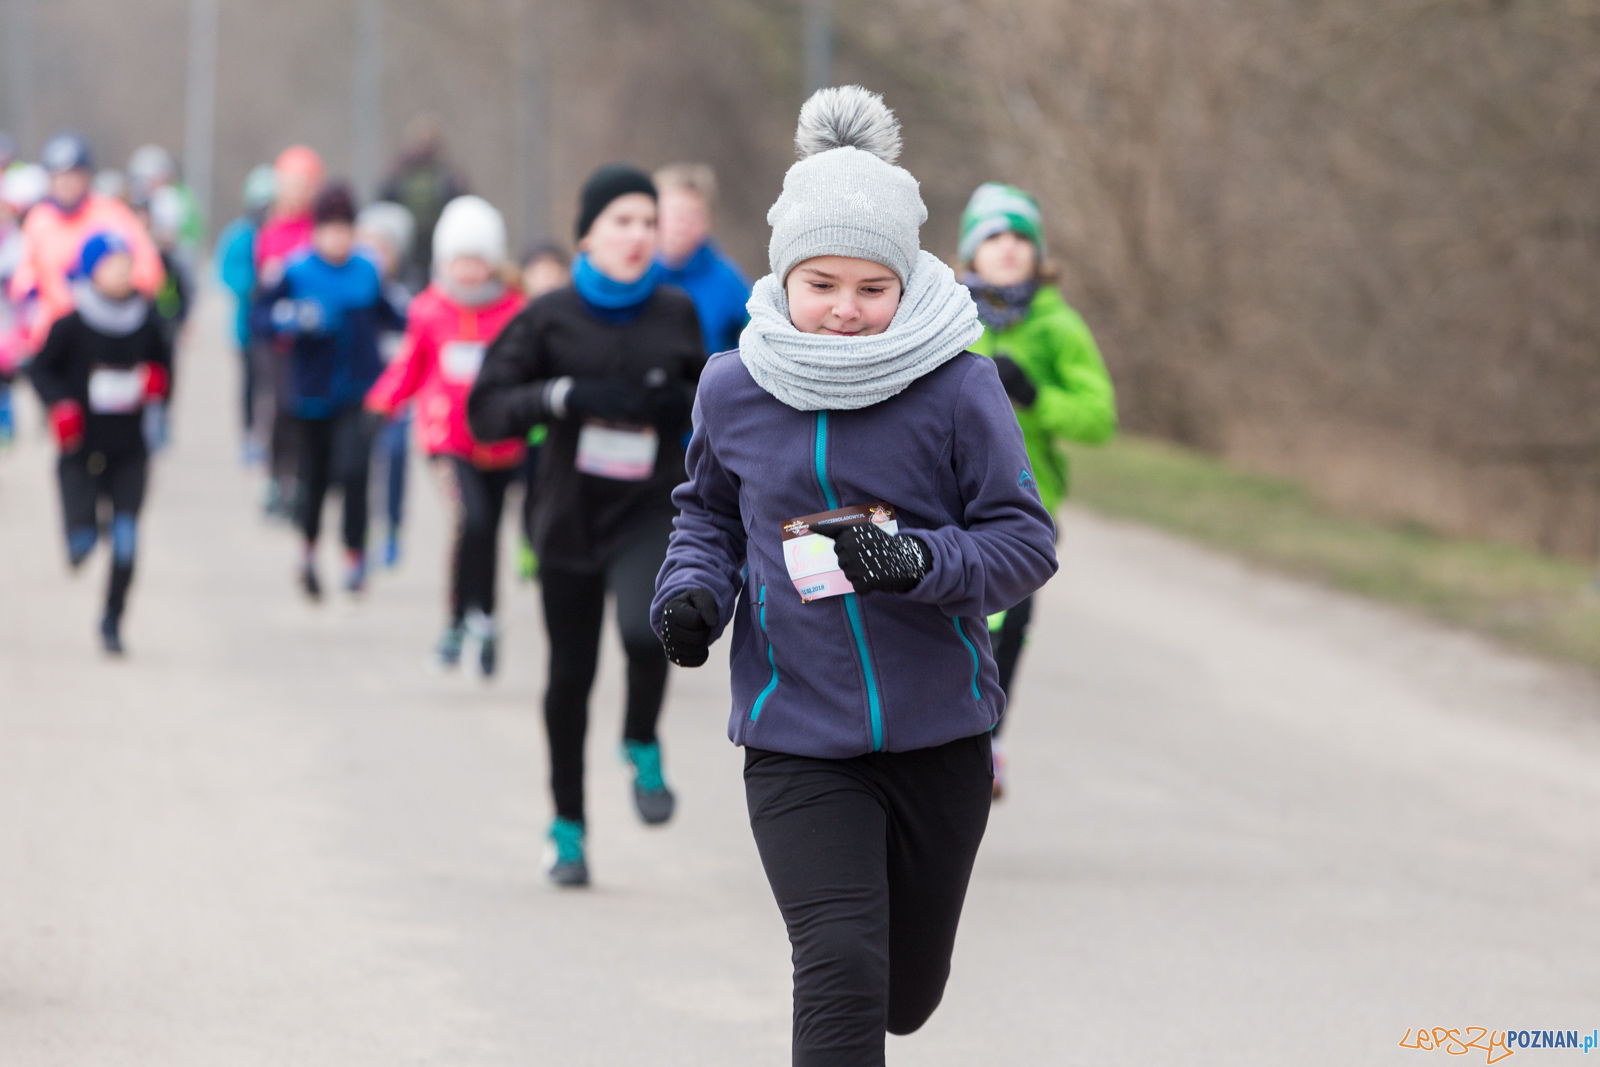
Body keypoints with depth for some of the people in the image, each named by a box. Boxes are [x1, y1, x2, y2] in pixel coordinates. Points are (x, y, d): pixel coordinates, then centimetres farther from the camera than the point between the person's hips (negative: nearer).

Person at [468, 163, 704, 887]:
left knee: (646, 629, -28)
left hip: (652, 510, 0)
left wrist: (679, 400, -7)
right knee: (571, 674, 8)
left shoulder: (676, 315, 3)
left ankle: (642, 747, 2)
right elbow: (485, 411, -7)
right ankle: (568, 826, 25)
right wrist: (568, 396, -21)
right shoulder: (550, 318, -3)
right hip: (571, 516, 0)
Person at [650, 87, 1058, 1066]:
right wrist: (693, 589, -5)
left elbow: (1028, 541, -7)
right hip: (796, 739, -1)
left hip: (938, 730, 1)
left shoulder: (958, 387, -10)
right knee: (842, 971, -19)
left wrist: (920, 561, -26)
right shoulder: (734, 390, -3)